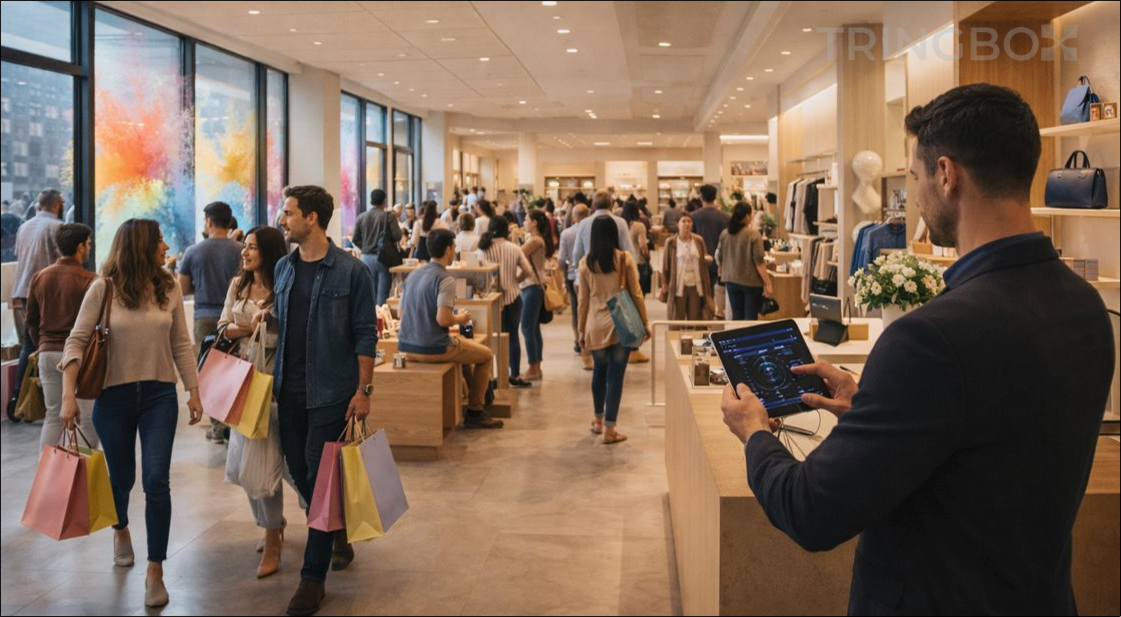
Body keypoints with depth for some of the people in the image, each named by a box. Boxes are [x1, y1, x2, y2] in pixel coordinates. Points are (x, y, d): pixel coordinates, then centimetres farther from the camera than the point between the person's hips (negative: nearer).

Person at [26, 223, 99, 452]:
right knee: (88, 417, 3)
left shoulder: (40, 277, 7)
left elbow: (31, 319, 12)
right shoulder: (89, 280, -12)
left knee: (53, 415, 13)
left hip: (47, 353, 6)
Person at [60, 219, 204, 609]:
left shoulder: (169, 288, 0)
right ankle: (121, 530, 49)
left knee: (156, 481, -7)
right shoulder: (103, 289, -7)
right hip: (114, 396, -1)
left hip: (160, 395, 1)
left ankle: (155, 571, 2)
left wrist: (193, 391, 4)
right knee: (121, 476, 15)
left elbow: (181, 345, 6)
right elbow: (77, 341, -7)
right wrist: (69, 395, -14)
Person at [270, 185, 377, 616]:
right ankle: (338, 532, 39)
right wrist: (266, 317, -3)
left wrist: (364, 391, -12)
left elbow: (365, 335, -8)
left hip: (331, 392, -6)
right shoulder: (283, 268, 8)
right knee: (298, 471, 13)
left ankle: (313, 577, 9)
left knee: (320, 478, -2)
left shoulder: (350, 271, -9)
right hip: (290, 390, 6)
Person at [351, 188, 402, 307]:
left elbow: (355, 239, 3)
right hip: (384, 258, -3)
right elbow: (397, 236, -14)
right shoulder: (389, 216, -9)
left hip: (367, 257, 4)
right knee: (383, 293, -1)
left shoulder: (361, 217, 2)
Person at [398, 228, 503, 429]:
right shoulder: (445, 279, -16)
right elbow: (443, 319, -25)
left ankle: (468, 396, 41)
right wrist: (460, 319, -2)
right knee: (486, 355, 12)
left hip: (407, 347, 9)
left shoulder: (413, 275, 8)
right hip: (432, 350, -8)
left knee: (463, 345, 33)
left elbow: (401, 311, 15)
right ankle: (475, 411, 17)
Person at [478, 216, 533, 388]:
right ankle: (515, 375, 13)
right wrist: (515, 280, 9)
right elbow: (527, 270, -7)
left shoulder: (484, 249, -7)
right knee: (513, 335, 10)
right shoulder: (514, 248, -4)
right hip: (513, 296, 1)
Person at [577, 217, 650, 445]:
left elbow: (583, 299, 4)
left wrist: (582, 330, 12)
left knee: (599, 371, 21)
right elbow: (636, 294, -4)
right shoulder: (625, 259, -6)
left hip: (596, 326, 3)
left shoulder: (586, 263, -1)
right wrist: (645, 322, 5)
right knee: (616, 375, 2)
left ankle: (598, 420, 33)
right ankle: (609, 430, 5)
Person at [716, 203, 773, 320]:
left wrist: (724, 275, 28)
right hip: (751, 281, -5)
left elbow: (719, 258, 11)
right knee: (751, 317, 2)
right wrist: (768, 284, -13)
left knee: (737, 316, 11)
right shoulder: (754, 235, -15)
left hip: (731, 280, 5)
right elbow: (759, 262, -17)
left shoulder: (724, 234, 0)